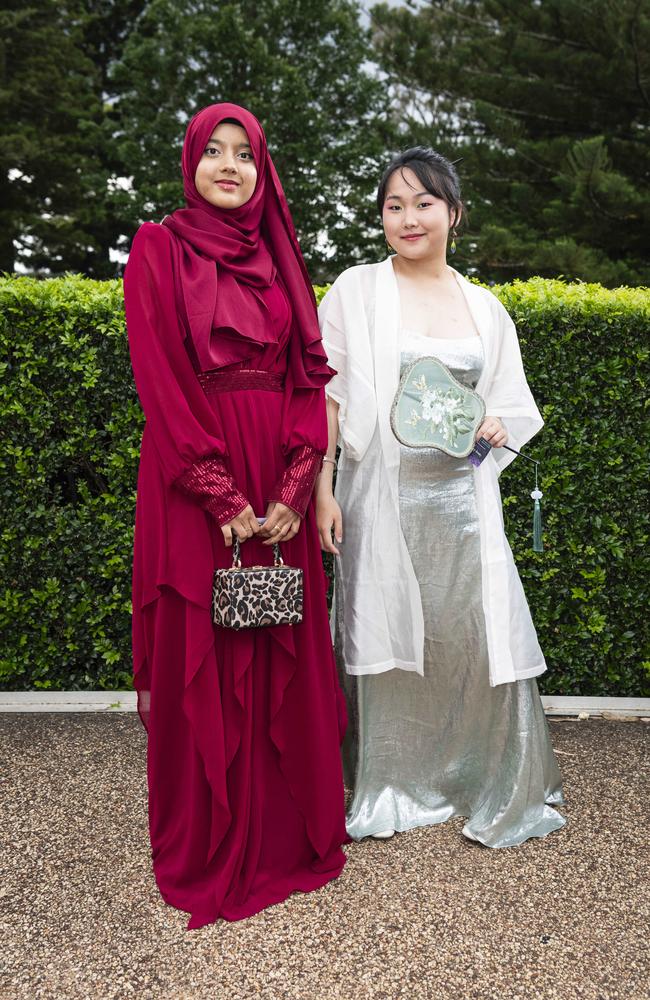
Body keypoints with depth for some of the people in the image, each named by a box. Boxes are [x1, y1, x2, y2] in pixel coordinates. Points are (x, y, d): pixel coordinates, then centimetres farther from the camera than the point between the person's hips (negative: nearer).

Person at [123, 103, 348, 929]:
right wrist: (224, 498, -15)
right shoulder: (158, 250, 2)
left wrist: (293, 489, -8)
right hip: (195, 489, -4)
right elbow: (161, 380, -8)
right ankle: (206, 846, 21)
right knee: (203, 663, 3)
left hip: (279, 485, 4)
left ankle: (290, 828, 27)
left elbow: (309, 375, 6)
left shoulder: (277, 257, 14)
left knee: (283, 658, 9)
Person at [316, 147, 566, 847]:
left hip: (461, 497, 2)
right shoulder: (354, 291, 4)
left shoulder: (484, 307, 13)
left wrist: (499, 426, -4)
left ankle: (495, 789, 22)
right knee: (387, 633, 4)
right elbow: (326, 397, 0)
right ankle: (387, 788, 23)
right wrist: (322, 490, -7)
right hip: (381, 494, -2)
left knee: (480, 632, 2)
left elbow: (514, 403, 19)